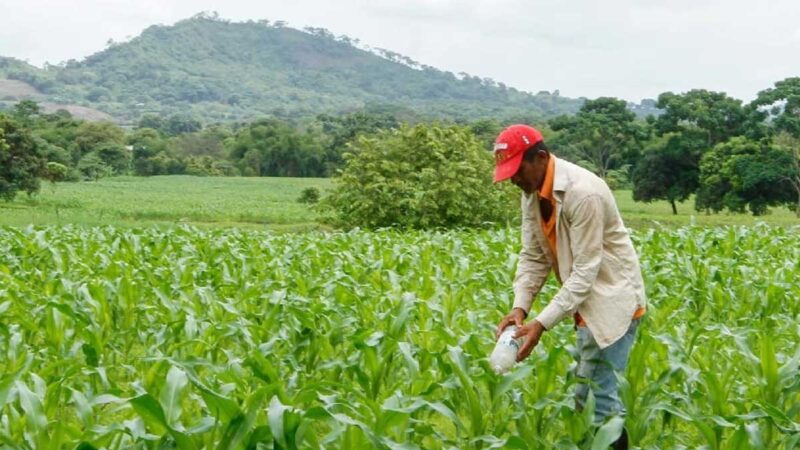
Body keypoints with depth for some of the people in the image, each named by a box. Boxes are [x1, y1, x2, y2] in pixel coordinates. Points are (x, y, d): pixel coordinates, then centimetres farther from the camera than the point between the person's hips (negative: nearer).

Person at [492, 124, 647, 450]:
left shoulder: (583, 193, -26)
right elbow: (532, 257, 2)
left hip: (612, 300, -9)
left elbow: (586, 271, -26)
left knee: (598, 397, -10)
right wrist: (519, 307, -14)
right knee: (584, 396, 12)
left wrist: (542, 323, -29)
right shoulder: (532, 194, 1)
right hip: (587, 303, 9)